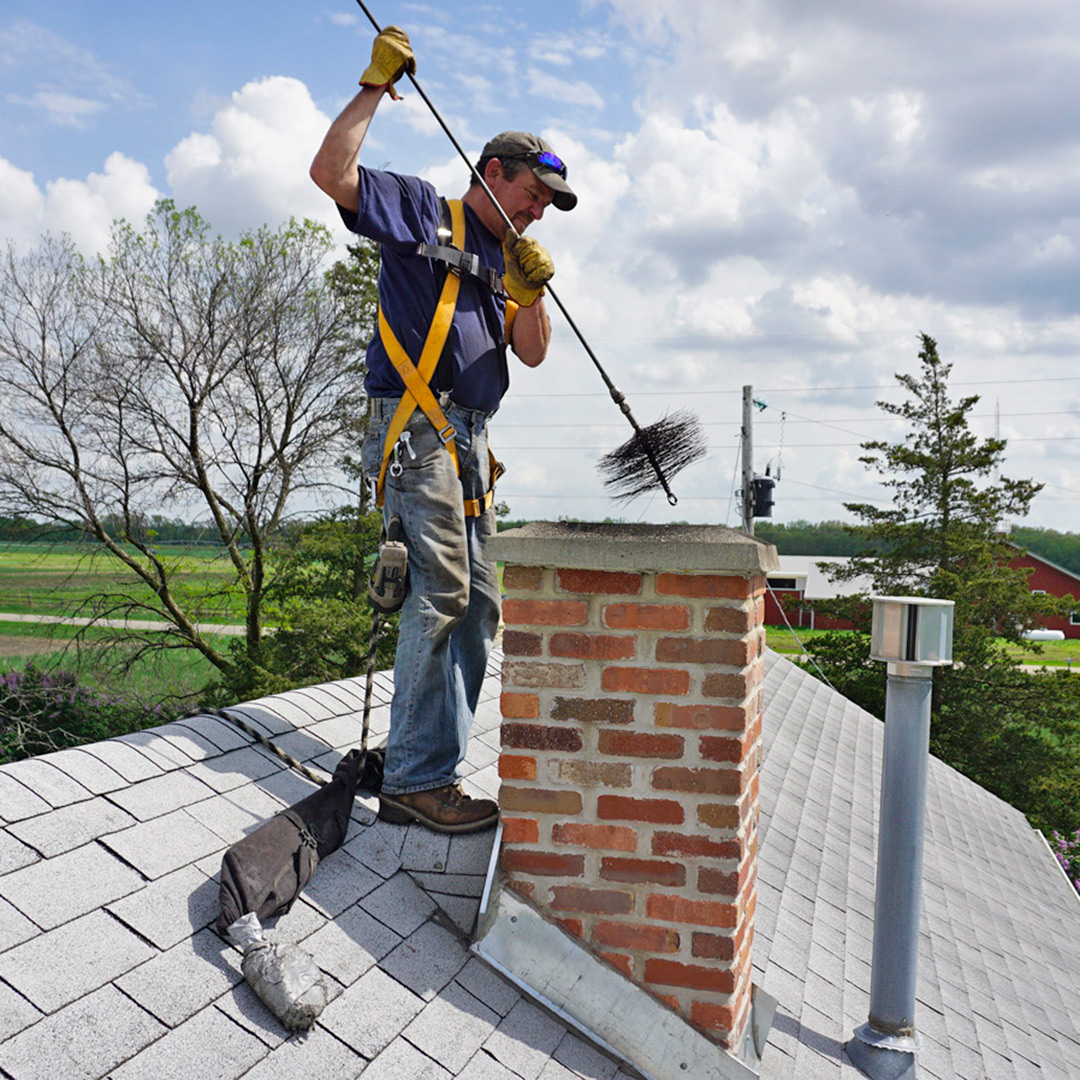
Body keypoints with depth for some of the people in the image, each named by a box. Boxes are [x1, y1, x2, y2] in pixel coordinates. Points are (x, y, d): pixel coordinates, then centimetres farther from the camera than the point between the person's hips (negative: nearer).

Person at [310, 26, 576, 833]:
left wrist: (530, 293, -4)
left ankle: (428, 767, 12)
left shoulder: (508, 259, 25)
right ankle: (416, 781, -13)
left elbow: (532, 354, 13)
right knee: (441, 594, -17)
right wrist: (376, 85, -3)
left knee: (479, 605, 5)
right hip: (416, 425, -8)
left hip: (469, 438, 9)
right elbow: (331, 173, -8)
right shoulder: (421, 209, 6)